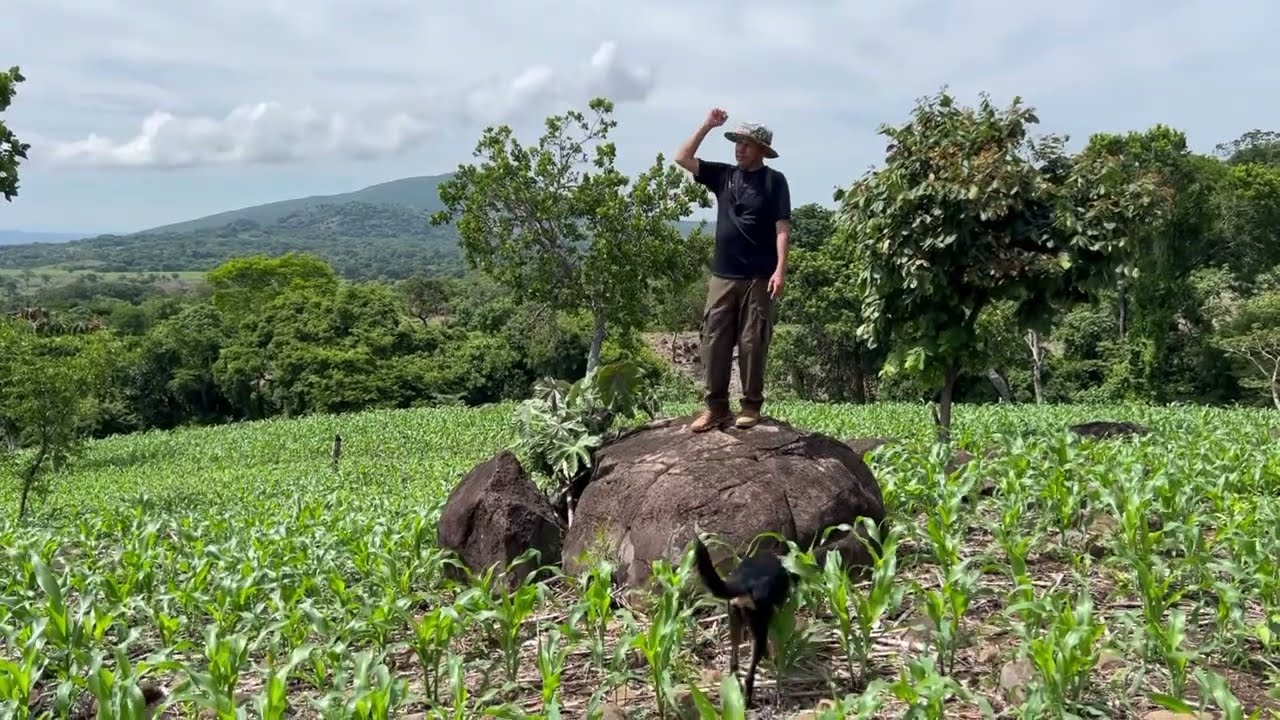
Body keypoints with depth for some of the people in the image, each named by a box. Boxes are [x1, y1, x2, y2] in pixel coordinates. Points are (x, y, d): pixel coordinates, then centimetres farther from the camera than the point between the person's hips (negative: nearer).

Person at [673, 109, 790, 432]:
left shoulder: (774, 180, -1)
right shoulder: (723, 174, 11)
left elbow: (782, 227, -7)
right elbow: (683, 158, 9)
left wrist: (780, 269, -16)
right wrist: (707, 126, 2)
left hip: (758, 278, -4)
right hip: (722, 276, 4)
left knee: (752, 344, 1)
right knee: (714, 342, 2)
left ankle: (752, 406, 13)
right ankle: (716, 406, 10)